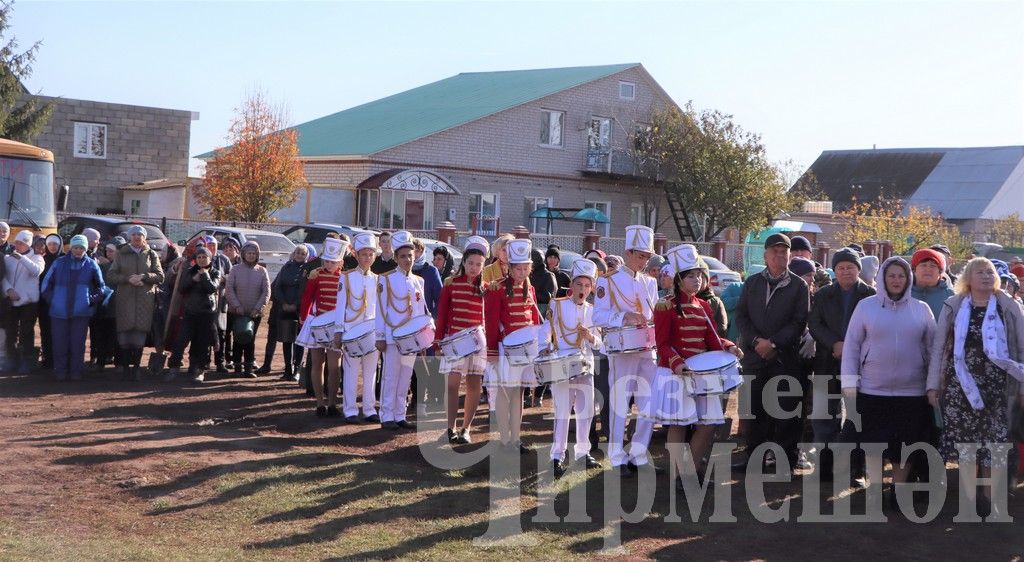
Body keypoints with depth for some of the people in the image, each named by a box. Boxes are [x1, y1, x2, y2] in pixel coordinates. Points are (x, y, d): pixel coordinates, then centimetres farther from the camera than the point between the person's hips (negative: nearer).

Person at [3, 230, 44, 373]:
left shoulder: (36, 258, 0)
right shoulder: (8, 258, 9)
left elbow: (36, 271, -21)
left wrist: (21, 257, -29)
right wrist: (8, 289, -14)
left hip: (29, 301, -3)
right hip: (11, 301, 3)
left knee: (26, 334, 0)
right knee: (11, 333, 9)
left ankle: (25, 363, 6)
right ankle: (12, 360, 22)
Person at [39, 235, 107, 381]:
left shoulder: (91, 265, 5)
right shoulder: (59, 263, 6)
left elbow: (101, 286, 14)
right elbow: (46, 283, 11)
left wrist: (92, 299, 2)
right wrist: (53, 299, 3)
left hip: (81, 312, -1)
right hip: (59, 310, 1)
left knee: (78, 342, 0)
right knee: (60, 342, 1)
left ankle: (76, 372, 8)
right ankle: (60, 372, 10)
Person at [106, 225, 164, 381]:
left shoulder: (151, 254, 11)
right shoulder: (121, 254, 11)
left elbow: (160, 276, 5)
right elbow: (111, 276, 5)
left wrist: (143, 277, -10)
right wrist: (128, 279, -11)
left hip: (145, 299, 0)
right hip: (125, 299, 0)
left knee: (140, 332, -5)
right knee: (125, 333, -4)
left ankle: (136, 365, 4)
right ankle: (126, 366, 5)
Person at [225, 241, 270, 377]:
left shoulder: (261, 271, 2)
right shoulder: (235, 269, 0)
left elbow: (266, 292, 0)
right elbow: (229, 289, -3)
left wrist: (258, 308, -9)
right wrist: (237, 305, -12)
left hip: (255, 313, 0)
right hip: (237, 312, 0)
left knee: (251, 340, 2)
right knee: (238, 339, 2)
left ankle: (248, 368, 5)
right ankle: (237, 366, 13)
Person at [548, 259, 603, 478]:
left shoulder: (592, 311, 8)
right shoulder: (557, 306, -3)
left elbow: (598, 344, 9)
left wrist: (589, 336, -12)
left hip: (585, 367, 4)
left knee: (586, 412, 10)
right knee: (562, 413, -6)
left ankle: (582, 452, 23)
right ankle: (557, 457, -3)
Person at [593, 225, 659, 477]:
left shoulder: (650, 282, 15)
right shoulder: (608, 281, -2)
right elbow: (599, 316, -7)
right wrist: (625, 317, -22)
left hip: (649, 351, 6)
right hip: (622, 351, -6)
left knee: (651, 405, 4)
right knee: (620, 406, -2)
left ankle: (638, 455, 16)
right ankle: (618, 459, 7)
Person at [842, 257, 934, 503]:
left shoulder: (921, 309, 6)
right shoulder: (866, 306, 2)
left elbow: (932, 347, 9)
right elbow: (852, 344, 2)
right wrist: (849, 381, -3)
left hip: (912, 390, 1)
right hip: (873, 390, -1)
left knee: (906, 442, 5)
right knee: (874, 441, 2)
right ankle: (875, 489, 13)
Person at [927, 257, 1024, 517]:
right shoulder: (953, 307, 4)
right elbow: (939, 347, 5)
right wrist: (933, 385, 1)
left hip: (995, 386, 0)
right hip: (960, 384, 0)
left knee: (992, 441, 1)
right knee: (964, 441, 0)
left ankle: (989, 498, 14)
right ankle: (969, 499, 10)